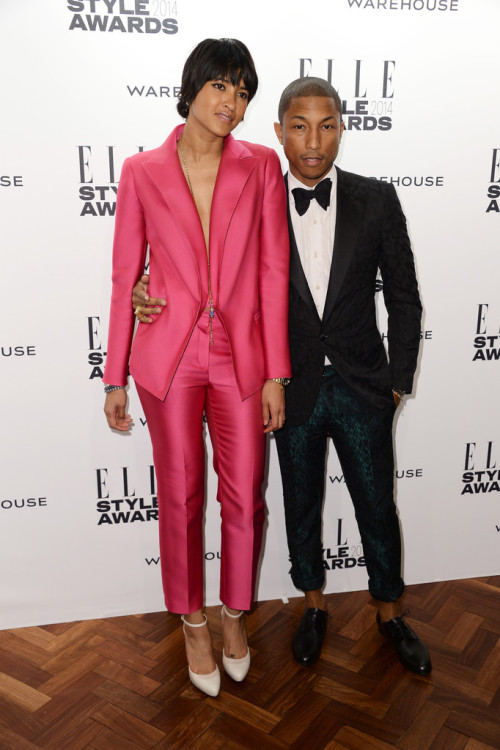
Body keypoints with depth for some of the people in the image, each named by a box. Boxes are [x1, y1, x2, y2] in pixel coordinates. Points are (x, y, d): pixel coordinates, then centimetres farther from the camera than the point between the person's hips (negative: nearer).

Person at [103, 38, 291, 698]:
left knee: (244, 497, 8)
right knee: (180, 498, 10)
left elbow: (274, 272, -1)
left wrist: (276, 374, -4)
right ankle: (193, 623, 34)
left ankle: (236, 612, 35)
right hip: (169, 357, 0)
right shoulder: (143, 172, 0)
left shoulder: (261, 166, 1)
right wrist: (115, 377, 2)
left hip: (241, 356, 1)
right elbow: (125, 277, 2)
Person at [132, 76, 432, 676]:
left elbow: (403, 298, 2)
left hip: (363, 388, 0)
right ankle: (314, 604, 41)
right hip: (294, 389, 1)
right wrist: (154, 291, -15)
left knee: (377, 508, 13)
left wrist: (398, 380, 1)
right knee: (301, 506, 17)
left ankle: (389, 612, 38)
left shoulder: (376, 200, -4)